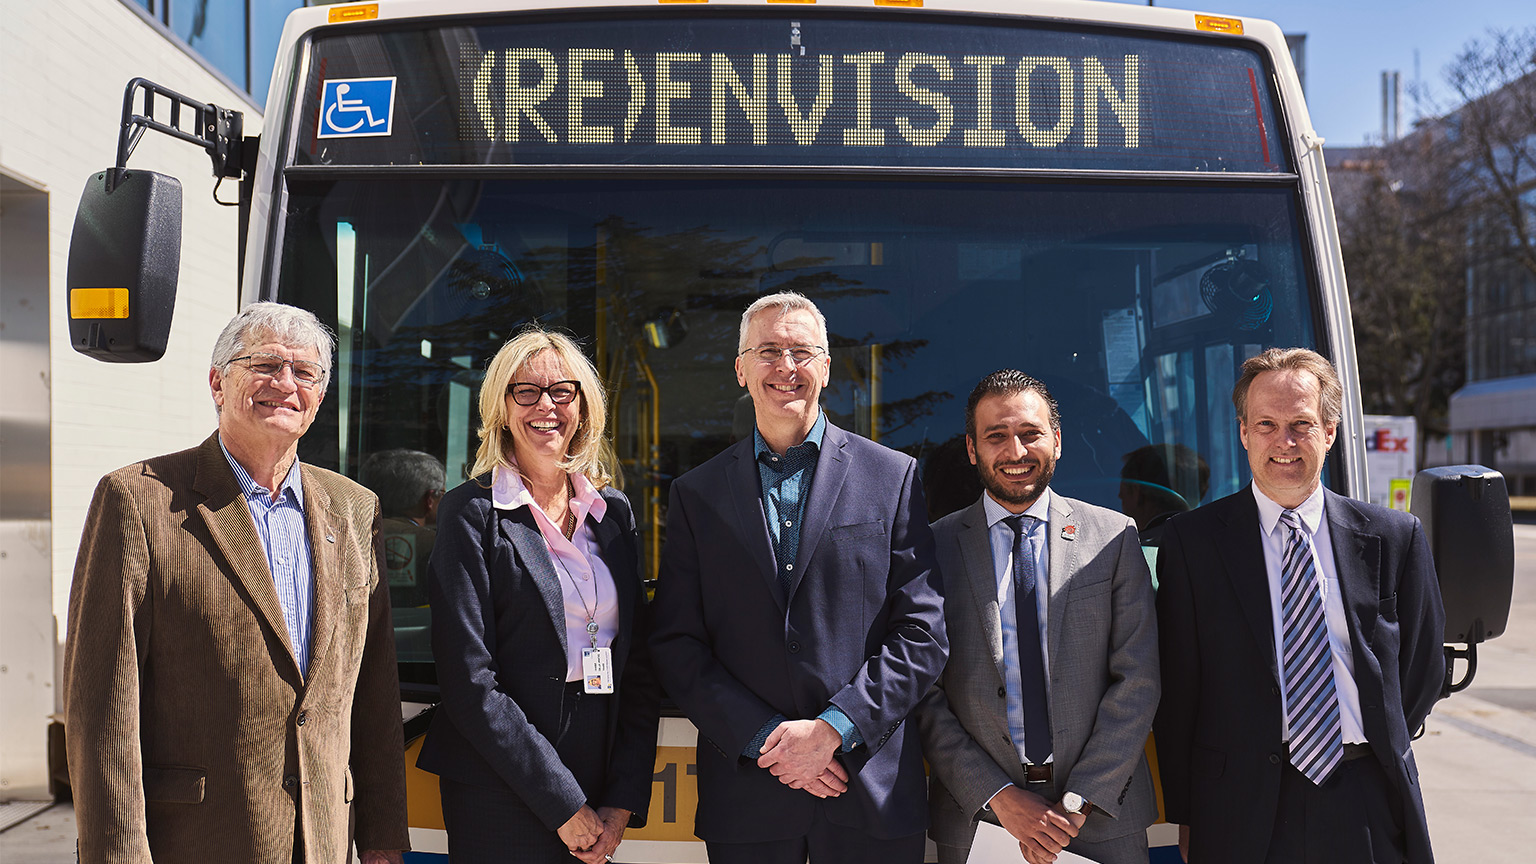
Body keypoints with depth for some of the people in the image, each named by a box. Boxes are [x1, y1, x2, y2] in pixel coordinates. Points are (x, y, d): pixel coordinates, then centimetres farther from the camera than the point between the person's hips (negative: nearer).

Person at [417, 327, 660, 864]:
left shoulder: (615, 511, 9)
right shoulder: (472, 513, -6)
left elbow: (639, 668, 8)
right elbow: (470, 682, -12)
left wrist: (625, 802, -1)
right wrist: (564, 805, -13)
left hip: (601, 787, 4)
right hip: (503, 794, -4)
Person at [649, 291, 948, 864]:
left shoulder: (893, 477, 3)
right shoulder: (696, 494, 6)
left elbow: (924, 632, -2)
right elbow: (677, 645, 1)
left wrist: (833, 728, -11)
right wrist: (765, 737, -10)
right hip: (745, 789, 1)